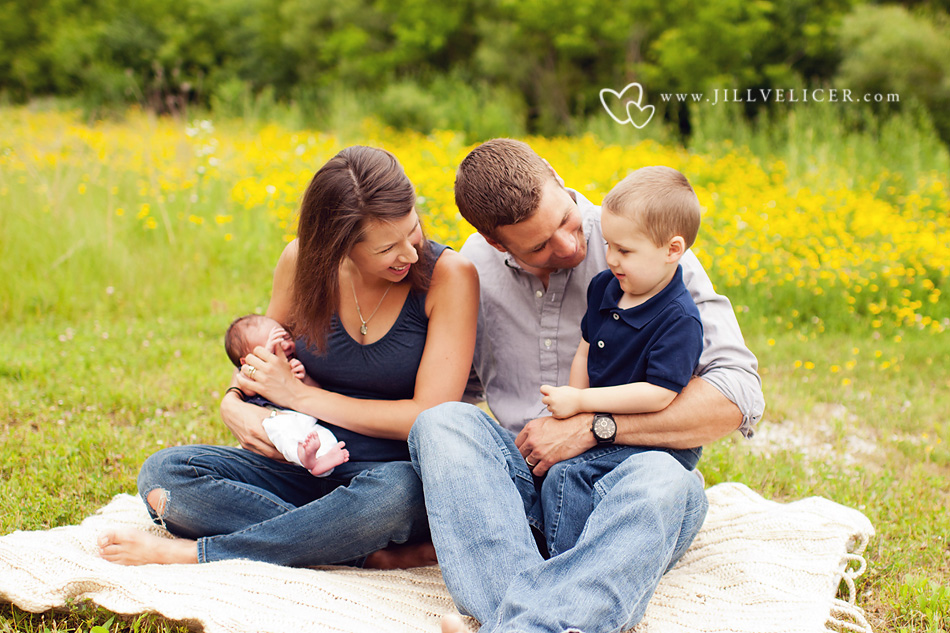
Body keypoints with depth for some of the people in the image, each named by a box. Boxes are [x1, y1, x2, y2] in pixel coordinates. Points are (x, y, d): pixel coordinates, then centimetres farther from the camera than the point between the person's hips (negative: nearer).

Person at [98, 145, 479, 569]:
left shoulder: (449, 275, -14)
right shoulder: (304, 259, -5)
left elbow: (433, 417, -18)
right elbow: (263, 354, 14)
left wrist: (299, 394, -15)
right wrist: (232, 405, -11)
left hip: (396, 473, -4)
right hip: (305, 466, 4)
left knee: (396, 491, -41)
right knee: (161, 474, -19)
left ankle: (192, 553, -25)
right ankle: (373, 552, -26)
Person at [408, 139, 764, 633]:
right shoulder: (474, 266, 5)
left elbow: (740, 397, -13)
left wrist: (592, 426, -17)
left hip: (622, 483, -2)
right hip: (518, 476, 3)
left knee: (665, 481, -37)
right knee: (439, 422, -27)